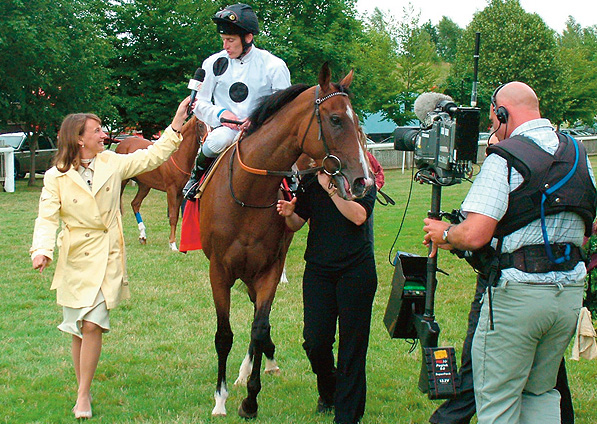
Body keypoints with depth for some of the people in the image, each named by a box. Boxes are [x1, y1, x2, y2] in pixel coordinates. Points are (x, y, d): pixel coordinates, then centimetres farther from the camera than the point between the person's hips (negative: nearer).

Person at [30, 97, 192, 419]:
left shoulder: (112, 164, 5)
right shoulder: (56, 177, -1)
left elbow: (153, 156, 10)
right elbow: (47, 217, -8)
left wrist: (177, 123, 5)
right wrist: (42, 250, -25)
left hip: (107, 257, 0)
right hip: (74, 258, 0)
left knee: (93, 325, -11)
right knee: (77, 329, 7)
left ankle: (83, 397, -4)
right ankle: (82, 389, 23)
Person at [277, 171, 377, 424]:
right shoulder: (309, 180, 9)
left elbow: (359, 216, -16)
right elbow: (298, 224, 9)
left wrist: (331, 190, -24)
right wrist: (289, 215, -13)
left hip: (356, 268, -3)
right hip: (318, 268, 3)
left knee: (352, 343, 1)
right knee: (315, 341, -2)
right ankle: (328, 390, 30)